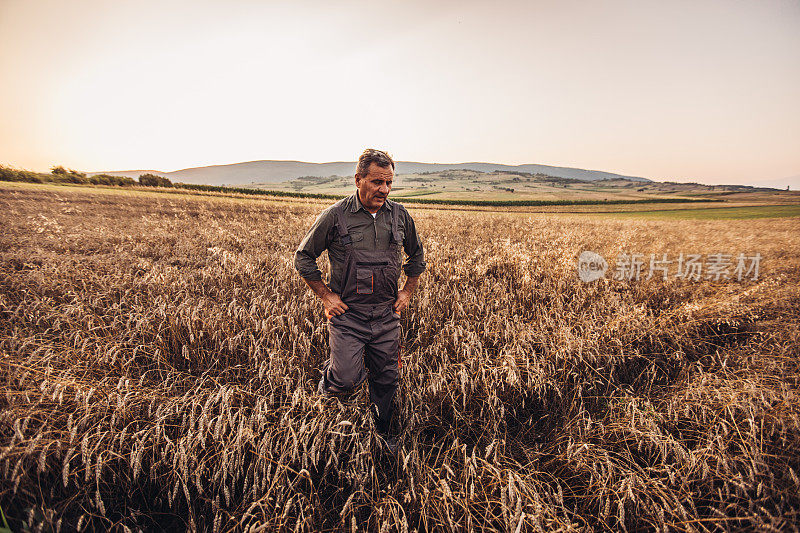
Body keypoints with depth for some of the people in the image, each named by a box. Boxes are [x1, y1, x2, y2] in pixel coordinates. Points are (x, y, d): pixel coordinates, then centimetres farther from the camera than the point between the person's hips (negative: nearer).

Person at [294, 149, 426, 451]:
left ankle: (382, 432, 41)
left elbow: (416, 256, 18)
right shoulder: (335, 215, -10)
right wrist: (325, 295, -5)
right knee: (347, 379, -10)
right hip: (347, 313, -3)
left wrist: (407, 291, 9)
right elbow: (303, 258, 0)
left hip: (386, 313, 4)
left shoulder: (400, 215, 2)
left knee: (386, 379, 14)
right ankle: (327, 381, 28)